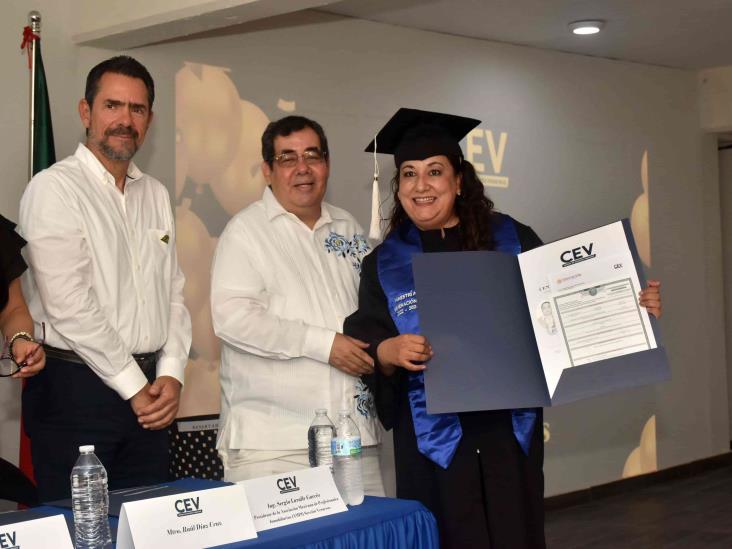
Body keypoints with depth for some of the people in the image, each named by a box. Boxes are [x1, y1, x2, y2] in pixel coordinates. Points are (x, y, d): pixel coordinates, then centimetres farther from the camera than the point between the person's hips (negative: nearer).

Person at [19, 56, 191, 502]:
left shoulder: (156, 194, 14)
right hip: (75, 389, -6)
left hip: (149, 394, 6)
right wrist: (134, 386, -11)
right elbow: (69, 305, -15)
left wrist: (171, 374, -1)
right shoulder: (55, 188, -7)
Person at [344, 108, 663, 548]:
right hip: (435, 440, 0)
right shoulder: (384, 265, 4)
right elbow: (363, 351, -1)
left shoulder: (511, 239, 3)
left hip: (509, 431, 0)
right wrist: (387, 351, -22)